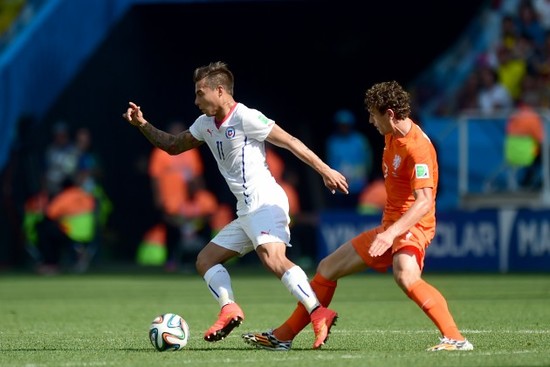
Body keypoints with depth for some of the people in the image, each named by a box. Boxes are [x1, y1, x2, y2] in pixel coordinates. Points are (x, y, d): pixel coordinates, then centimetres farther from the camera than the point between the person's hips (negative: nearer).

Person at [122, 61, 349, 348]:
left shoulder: (246, 118, -9)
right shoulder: (205, 124, 17)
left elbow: (290, 142, -10)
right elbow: (174, 146, 30)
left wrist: (324, 170, -15)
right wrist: (143, 125, 16)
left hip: (265, 203, -10)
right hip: (247, 211, 10)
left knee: (272, 258, -30)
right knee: (205, 260, 9)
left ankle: (318, 314, -37)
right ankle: (228, 309, -8)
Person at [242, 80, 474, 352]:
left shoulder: (417, 146, -21)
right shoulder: (392, 136, 8)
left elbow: (425, 202, -30)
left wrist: (391, 233, -40)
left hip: (412, 226, -10)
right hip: (389, 225, 10)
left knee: (405, 275, -40)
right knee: (328, 268, 15)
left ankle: (455, 339, -41)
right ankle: (284, 336, 26)